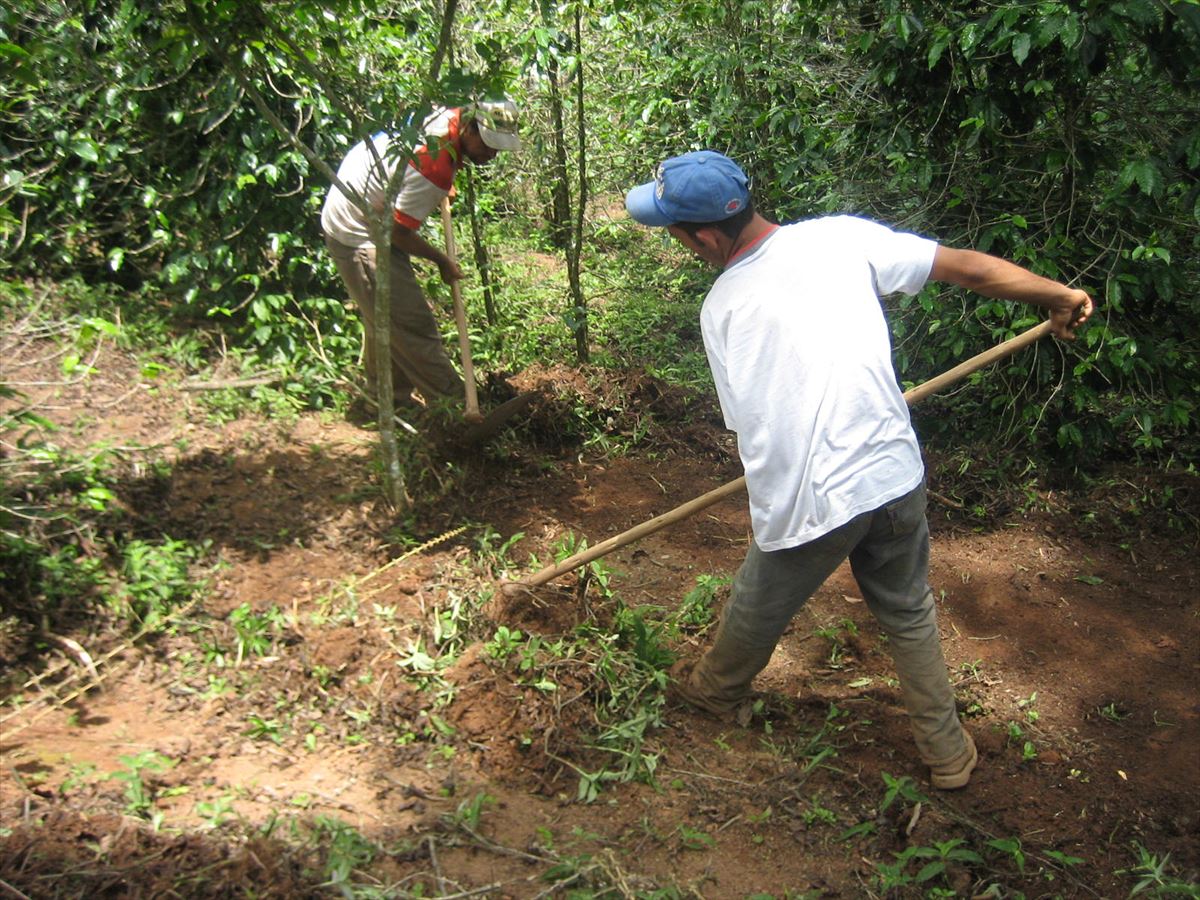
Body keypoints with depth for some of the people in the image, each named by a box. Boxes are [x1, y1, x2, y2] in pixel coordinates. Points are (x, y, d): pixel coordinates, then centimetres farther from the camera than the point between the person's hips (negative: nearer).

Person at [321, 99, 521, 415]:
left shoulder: (451, 115, -6)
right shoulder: (435, 167, -32)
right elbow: (398, 231, -25)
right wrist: (443, 262, -10)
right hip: (360, 237, -10)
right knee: (412, 323, -6)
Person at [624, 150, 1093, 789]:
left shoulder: (718, 310, -3)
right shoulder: (841, 237, -4)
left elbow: (744, 419, 6)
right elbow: (968, 268, -1)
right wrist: (1060, 297, 13)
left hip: (802, 505, -2)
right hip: (894, 478, 2)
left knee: (756, 614, 25)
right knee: (909, 614, 25)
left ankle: (717, 690, 53)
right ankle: (948, 753, 41)